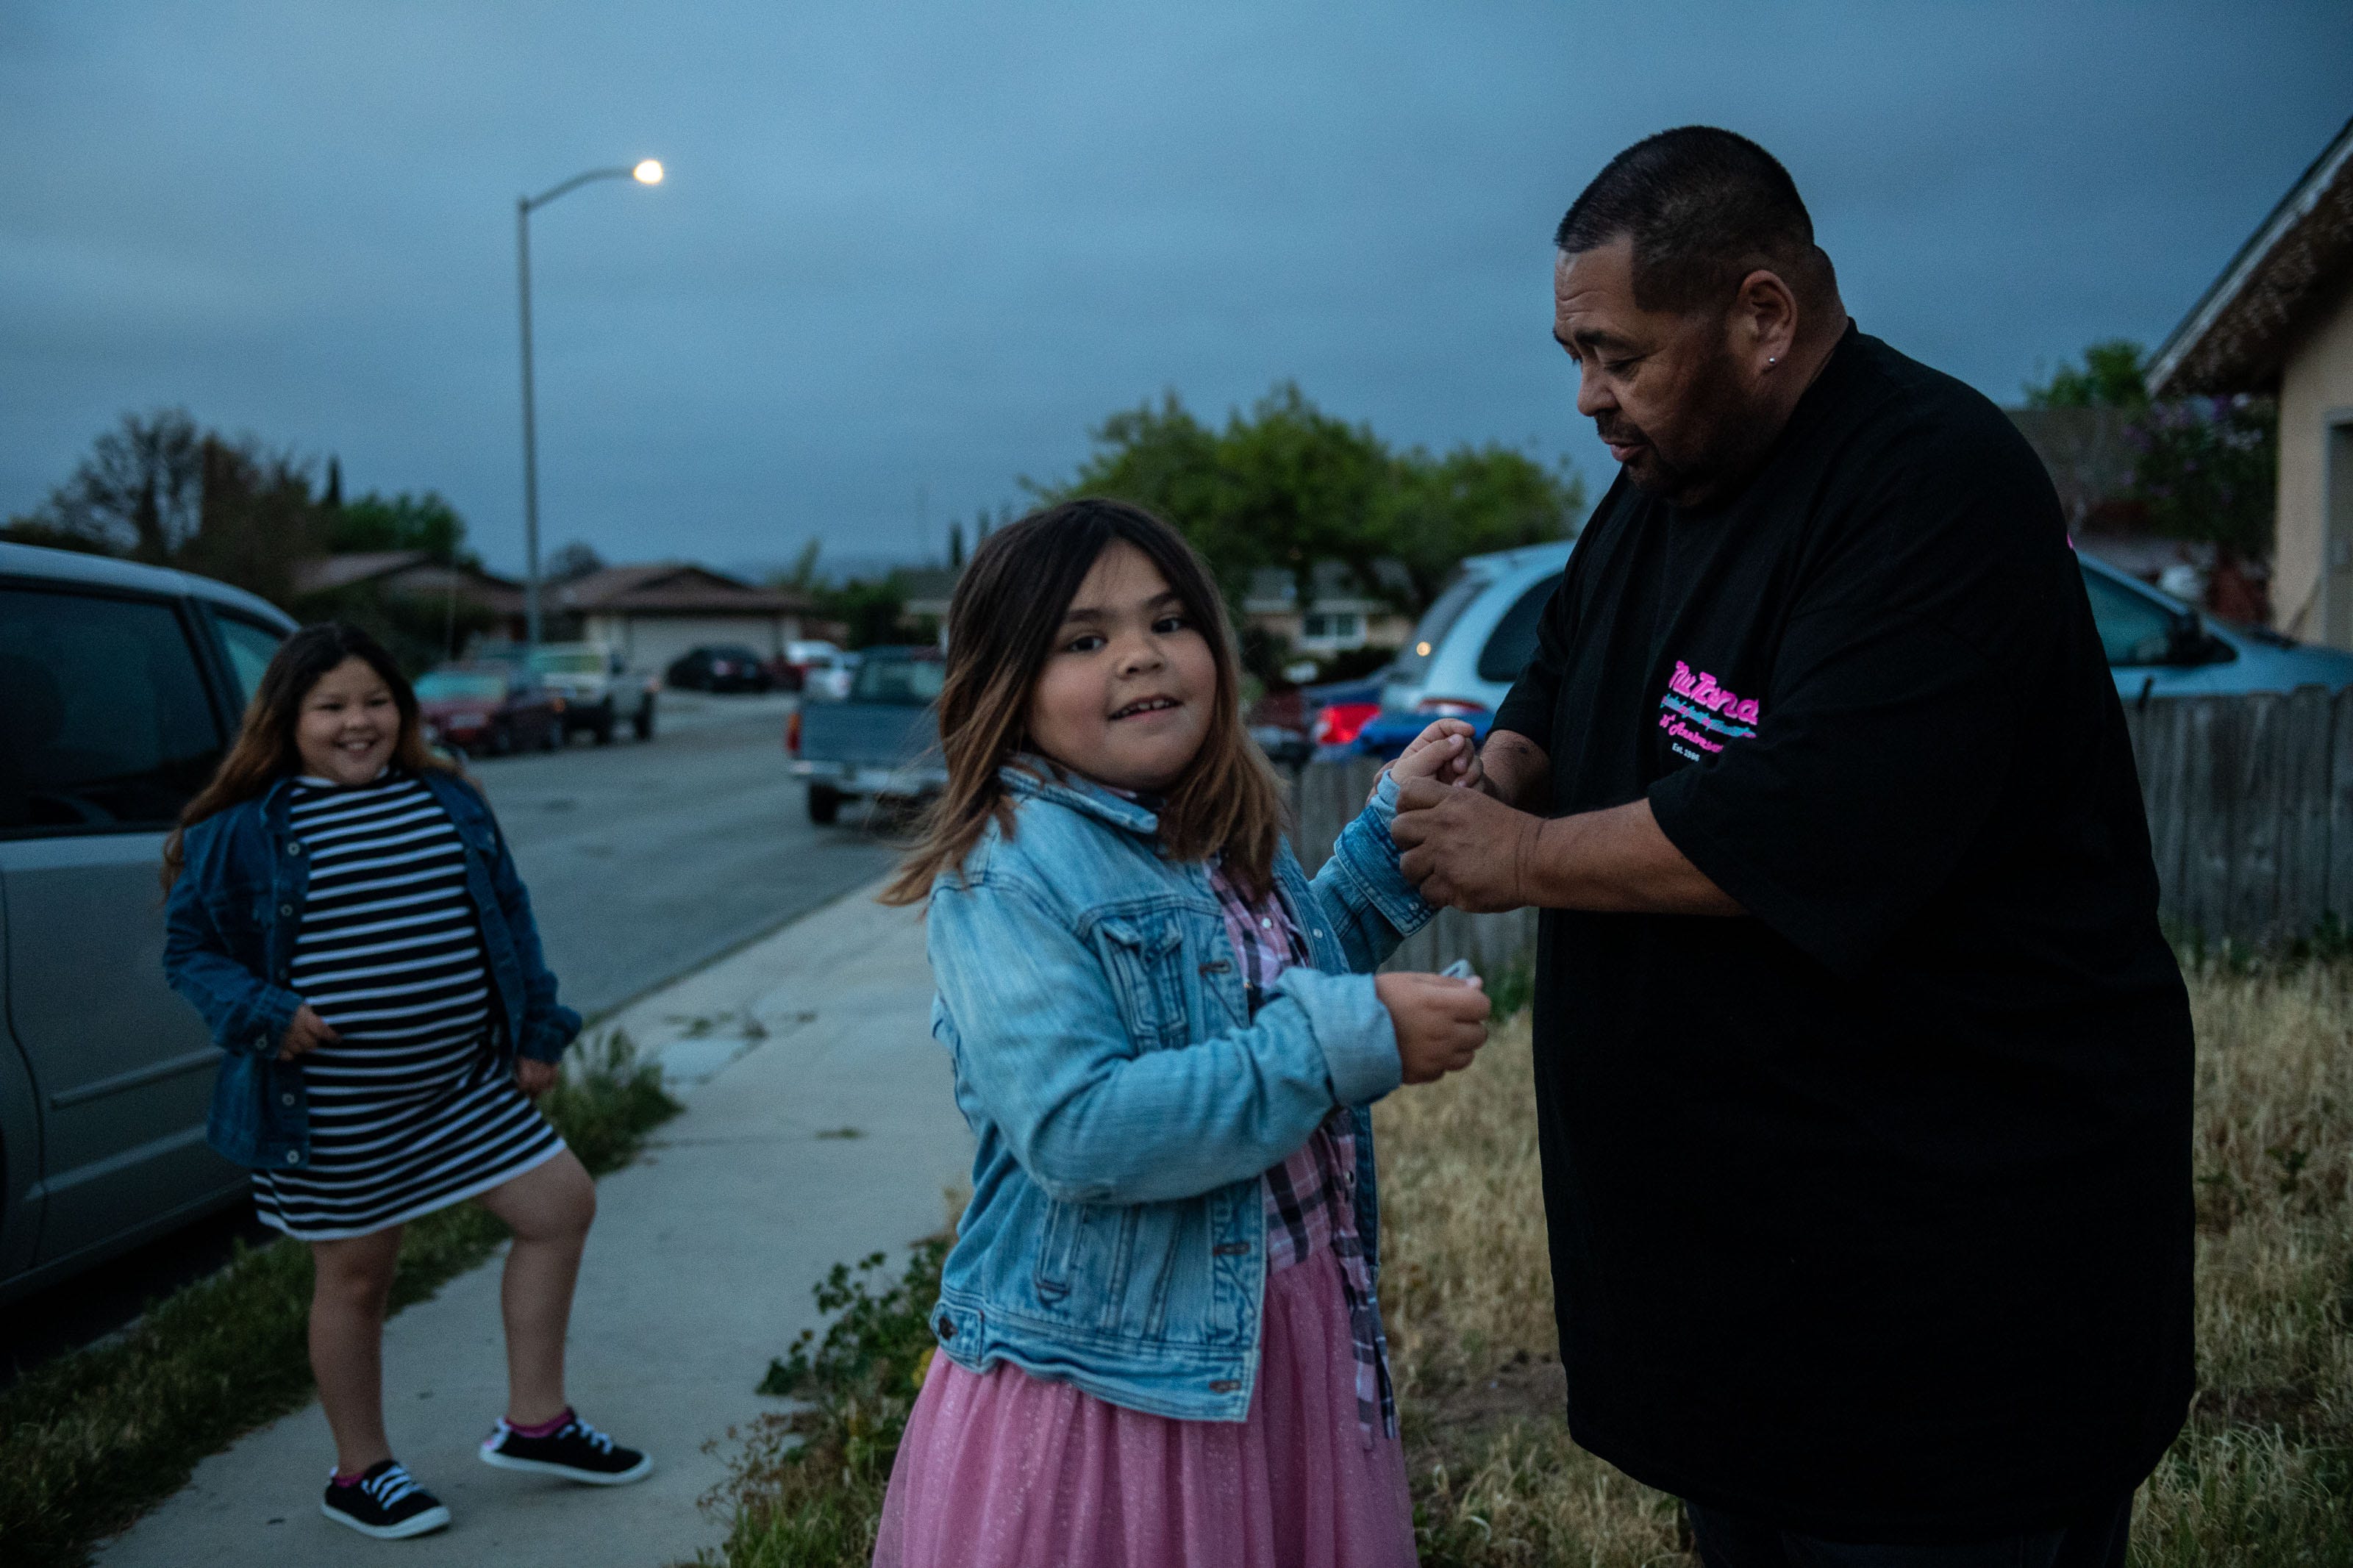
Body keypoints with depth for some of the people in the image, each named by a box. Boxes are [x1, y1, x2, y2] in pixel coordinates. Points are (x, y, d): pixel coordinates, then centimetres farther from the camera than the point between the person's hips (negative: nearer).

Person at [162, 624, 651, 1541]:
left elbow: (507, 918, 13)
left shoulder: (448, 803, 6)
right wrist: (263, 1013, -19)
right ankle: (361, 1473, 28)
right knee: (354, 1277, 8)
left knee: (561, 1206, 5)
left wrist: (537, 1032, 10)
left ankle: (534, 1421, 20)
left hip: (467, 1081, 5)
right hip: (334, 1110, -5)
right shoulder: (242, 829, -7)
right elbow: (191, 949, -1)